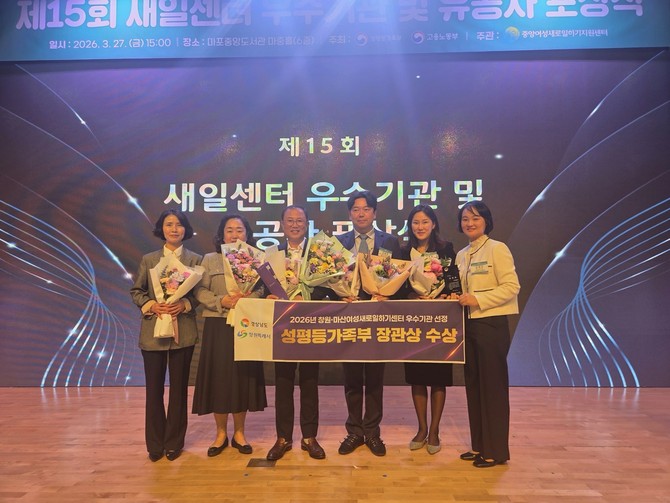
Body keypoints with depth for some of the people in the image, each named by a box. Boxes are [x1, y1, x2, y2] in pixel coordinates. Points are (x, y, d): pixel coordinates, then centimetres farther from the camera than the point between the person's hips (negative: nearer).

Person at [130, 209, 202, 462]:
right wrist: (151, 305, -11)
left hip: (183, 331, -1)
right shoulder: (148, 259, 7)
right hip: (153, 330, 1)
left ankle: (174, 442, 23)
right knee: (154, 389, 8)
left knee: (178, 388, 8)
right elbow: (136, 291, 7)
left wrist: (184, 304, -16)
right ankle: (155, 444, 22)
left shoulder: (195, 259, 3)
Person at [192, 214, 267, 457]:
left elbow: (263, 290, -1)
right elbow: (200, 291, -2)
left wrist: (248, 299, -20)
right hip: (218, 327, 0)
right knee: (218, 377, 3)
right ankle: (221, 433, 19)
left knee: (242, 376, 5)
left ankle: (239, 433, 21)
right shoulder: (210, 260, 7)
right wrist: (222, 301, -17)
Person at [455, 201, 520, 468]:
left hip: (492, 325, -7)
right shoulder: (462, 255, 13)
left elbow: (511, 286, -14)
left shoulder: (497, 249, -8)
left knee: (493, 387, 1)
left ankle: (496, 451, 13)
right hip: (469, 324, 7)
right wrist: (456, 298, 1)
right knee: (473, 385, 12)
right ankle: (479, 445, 24)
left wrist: (478, 300, -20)